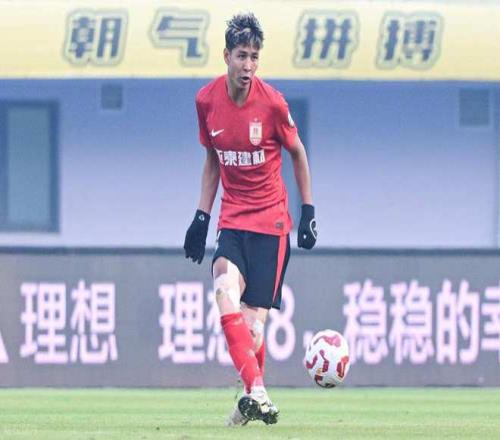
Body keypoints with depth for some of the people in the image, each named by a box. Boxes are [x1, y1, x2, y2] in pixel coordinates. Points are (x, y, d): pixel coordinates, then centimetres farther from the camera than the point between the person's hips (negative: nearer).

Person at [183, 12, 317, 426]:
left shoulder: (272, 102, -11)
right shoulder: (207, 100, -1)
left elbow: (298, 153, 5)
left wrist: (308, 212, 5)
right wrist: (202, 216, 11)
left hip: (271, 221, -3)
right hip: (232, 218, 3)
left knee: (254, 320, -7)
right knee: (226, 291, -26)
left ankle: (251, 400, 18)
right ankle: (257, 392, -31)